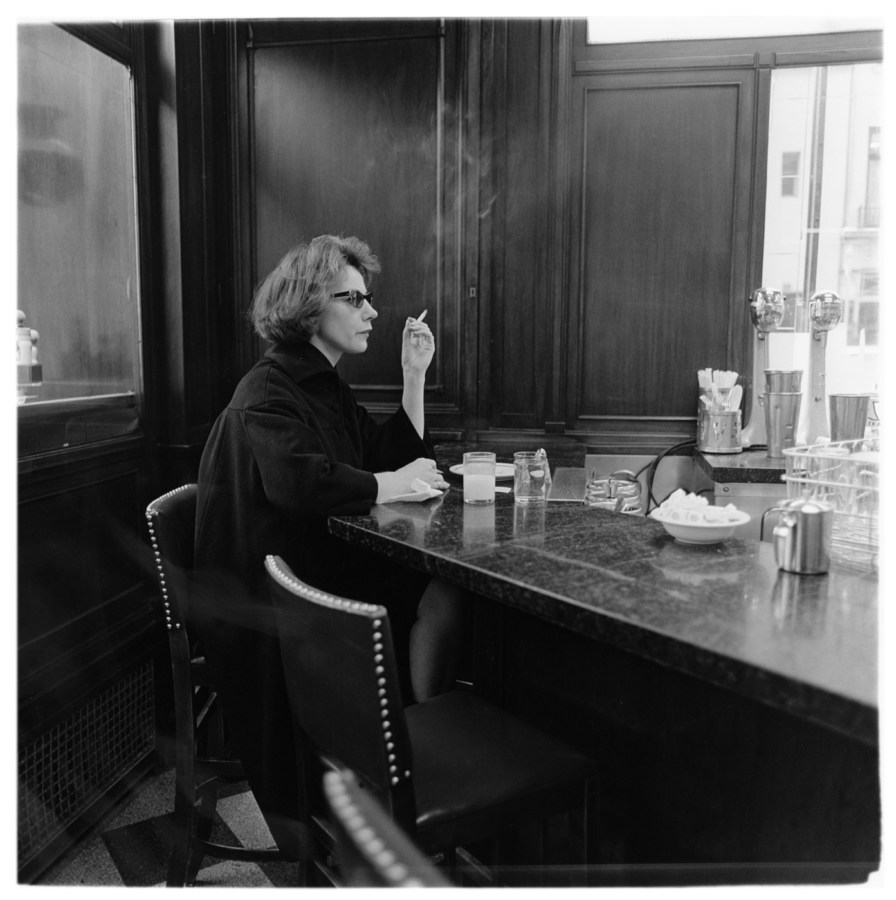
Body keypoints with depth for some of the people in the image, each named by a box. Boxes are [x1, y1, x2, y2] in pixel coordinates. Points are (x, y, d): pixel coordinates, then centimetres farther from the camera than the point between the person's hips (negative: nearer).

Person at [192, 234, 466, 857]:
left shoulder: (328, 387, 15)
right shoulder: (269, 392, -13)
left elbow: (397, 456, 15)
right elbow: (298, 479, -31)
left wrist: (415, 375, 7)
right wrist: (393, 482, -19)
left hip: (328, 567, 8)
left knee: (441, 597, -13)